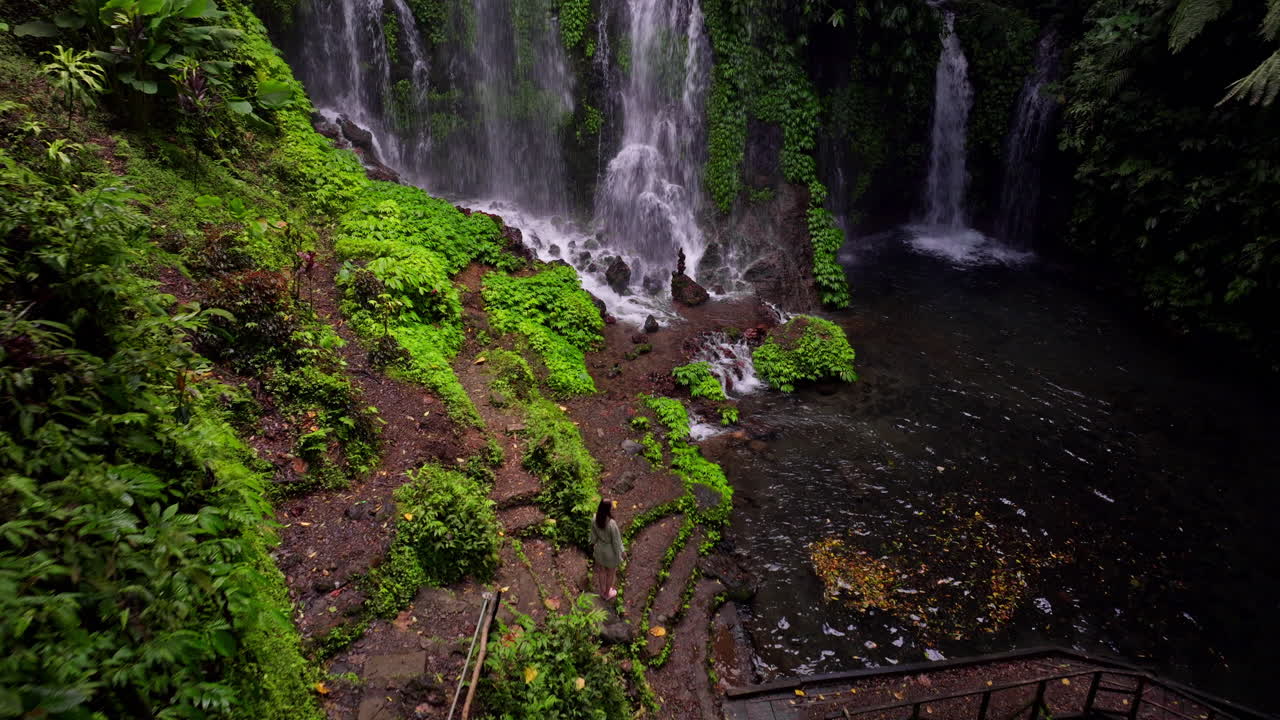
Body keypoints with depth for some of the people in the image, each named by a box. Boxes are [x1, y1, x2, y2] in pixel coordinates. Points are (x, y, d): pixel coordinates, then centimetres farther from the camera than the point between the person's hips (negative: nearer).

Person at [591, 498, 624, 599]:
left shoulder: (595, 518, -24)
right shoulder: (612, 524, -42)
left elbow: (594, 532, -4)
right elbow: (616, 541, -26)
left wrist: (593, 542, 17)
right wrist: (621, 552, -6)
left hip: (600, 548, 5)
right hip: (611, 551, -5)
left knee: (602, 570, 31)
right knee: (611, 572, 26)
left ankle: (602, 591, 56)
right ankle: (607, 594, 51)